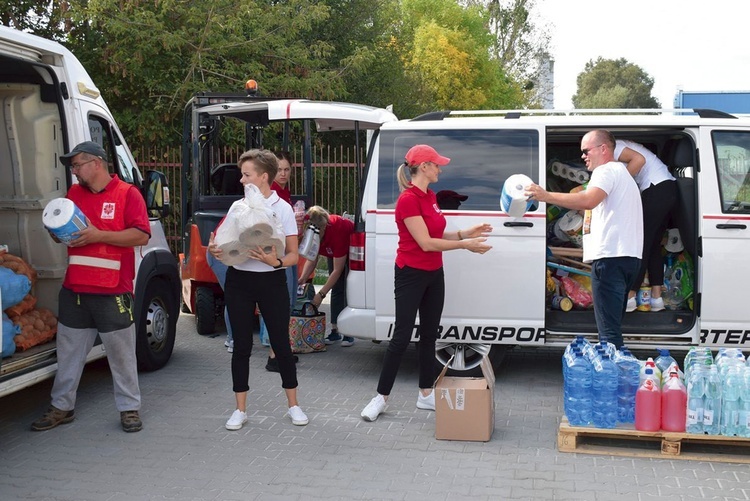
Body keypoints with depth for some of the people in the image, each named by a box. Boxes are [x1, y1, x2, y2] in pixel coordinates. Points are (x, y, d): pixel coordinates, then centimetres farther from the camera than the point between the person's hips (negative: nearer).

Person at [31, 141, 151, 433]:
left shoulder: (127, 193, -5)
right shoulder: (73, 193, 13)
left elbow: (141, 236, -13)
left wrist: (99, 235, -19)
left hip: (113, 292, -5)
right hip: (74, 289, 6)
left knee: (121, 353, 5)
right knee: (69, 351, 13)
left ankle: (129, 408, 17)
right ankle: (62, 407, 26)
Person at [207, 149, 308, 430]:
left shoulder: (282, 208, -4)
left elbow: (293, 255, -4)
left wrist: (276, 261, -25)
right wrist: (214, 249, -11)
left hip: (271, 281, -3)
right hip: (238, 281, 3)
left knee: (281, 344, 4)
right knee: (241, 346, 6)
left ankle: (293, 405, 20)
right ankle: (240, 410, 17)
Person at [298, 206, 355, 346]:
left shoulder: (337, 230, -42)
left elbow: (337, 270, -36)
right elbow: (312, 259, -11)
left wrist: (321, 294, -36)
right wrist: (303, 278, -28)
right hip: (334, 253, 6)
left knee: (348, 291, -11)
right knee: (336, 290, 2)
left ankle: (348, 333, -10)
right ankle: (335, 331, 4)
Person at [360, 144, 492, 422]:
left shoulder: (430, 196, 9)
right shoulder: (408, 200, -19)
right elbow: (426, 243, -22)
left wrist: (465, 233, 2)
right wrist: (465, 245, -17)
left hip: (433, 274, 9)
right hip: (411, 275, -9)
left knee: (429, 334, 13)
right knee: (402, 337, -4)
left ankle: (426, 394, 23)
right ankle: (381, 397, 8)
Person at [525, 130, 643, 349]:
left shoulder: (606, 170, -4)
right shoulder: (622, 172, 30)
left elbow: (589, 200, -23)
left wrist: (546, 196, -23)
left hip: (610, 256, -11)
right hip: (629, 256, 11)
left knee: (608, 330, -13)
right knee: (613, 326, 15)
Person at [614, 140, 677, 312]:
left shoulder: (612, 146, -4)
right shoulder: (623, 145, 25)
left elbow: (639, 159, -19)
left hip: (657, 190, -10)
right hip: (669, 189, 10)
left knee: (641, 243, -7)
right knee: (654, 245, 12)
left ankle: (629, 298, -5)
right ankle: (656, 298, 10)